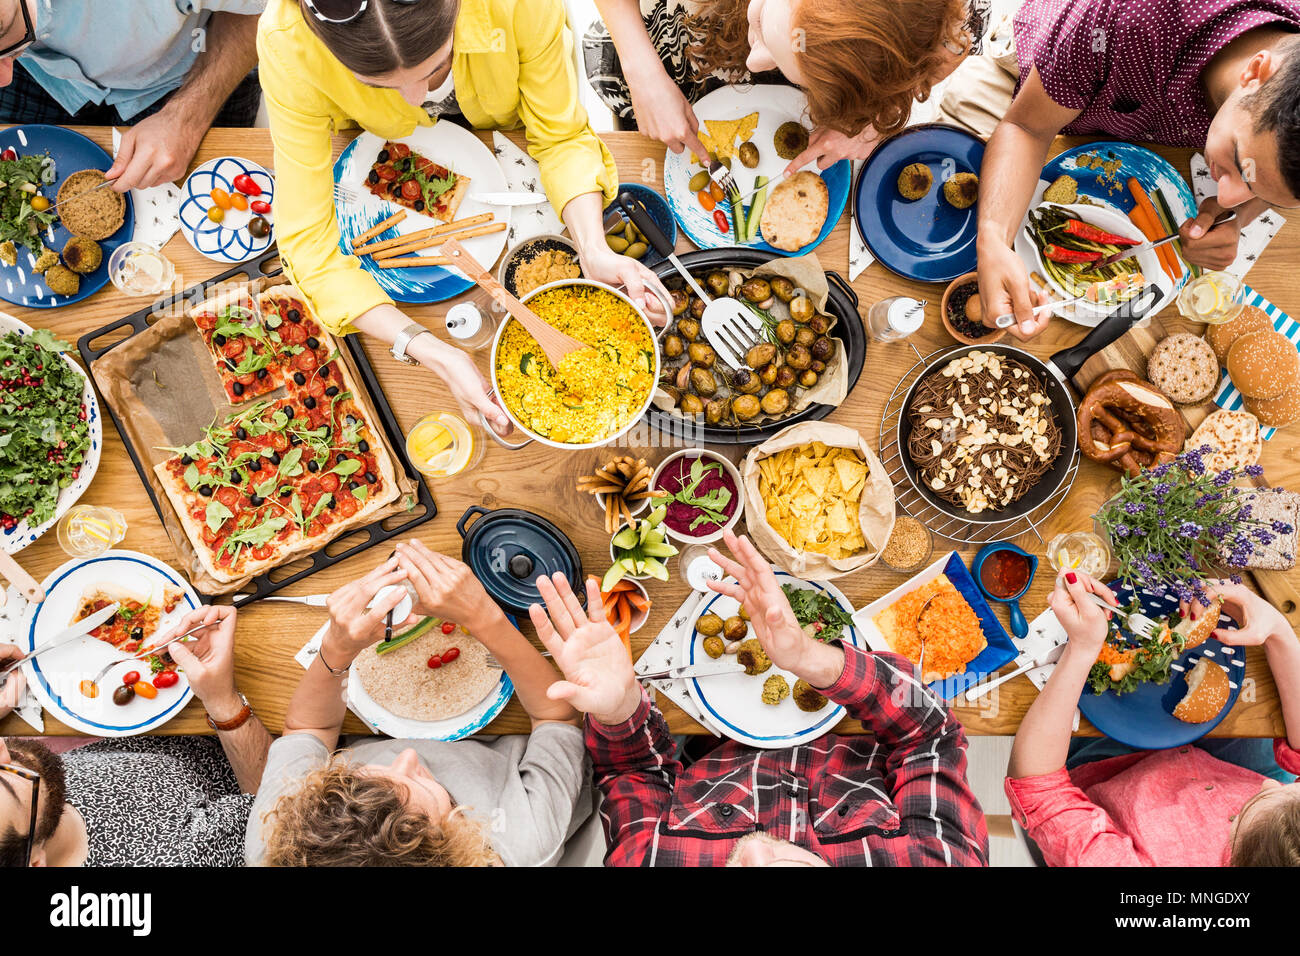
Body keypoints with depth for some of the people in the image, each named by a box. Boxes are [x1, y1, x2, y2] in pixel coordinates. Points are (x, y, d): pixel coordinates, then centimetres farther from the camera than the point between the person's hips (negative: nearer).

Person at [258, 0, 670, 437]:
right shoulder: (290, 46, -45)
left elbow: (562, 137, -29)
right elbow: (307, 241, -41)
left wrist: (594, 251, -48)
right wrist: (434, 354, -52)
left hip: (503, 126, 0)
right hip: (384, 139, 0)